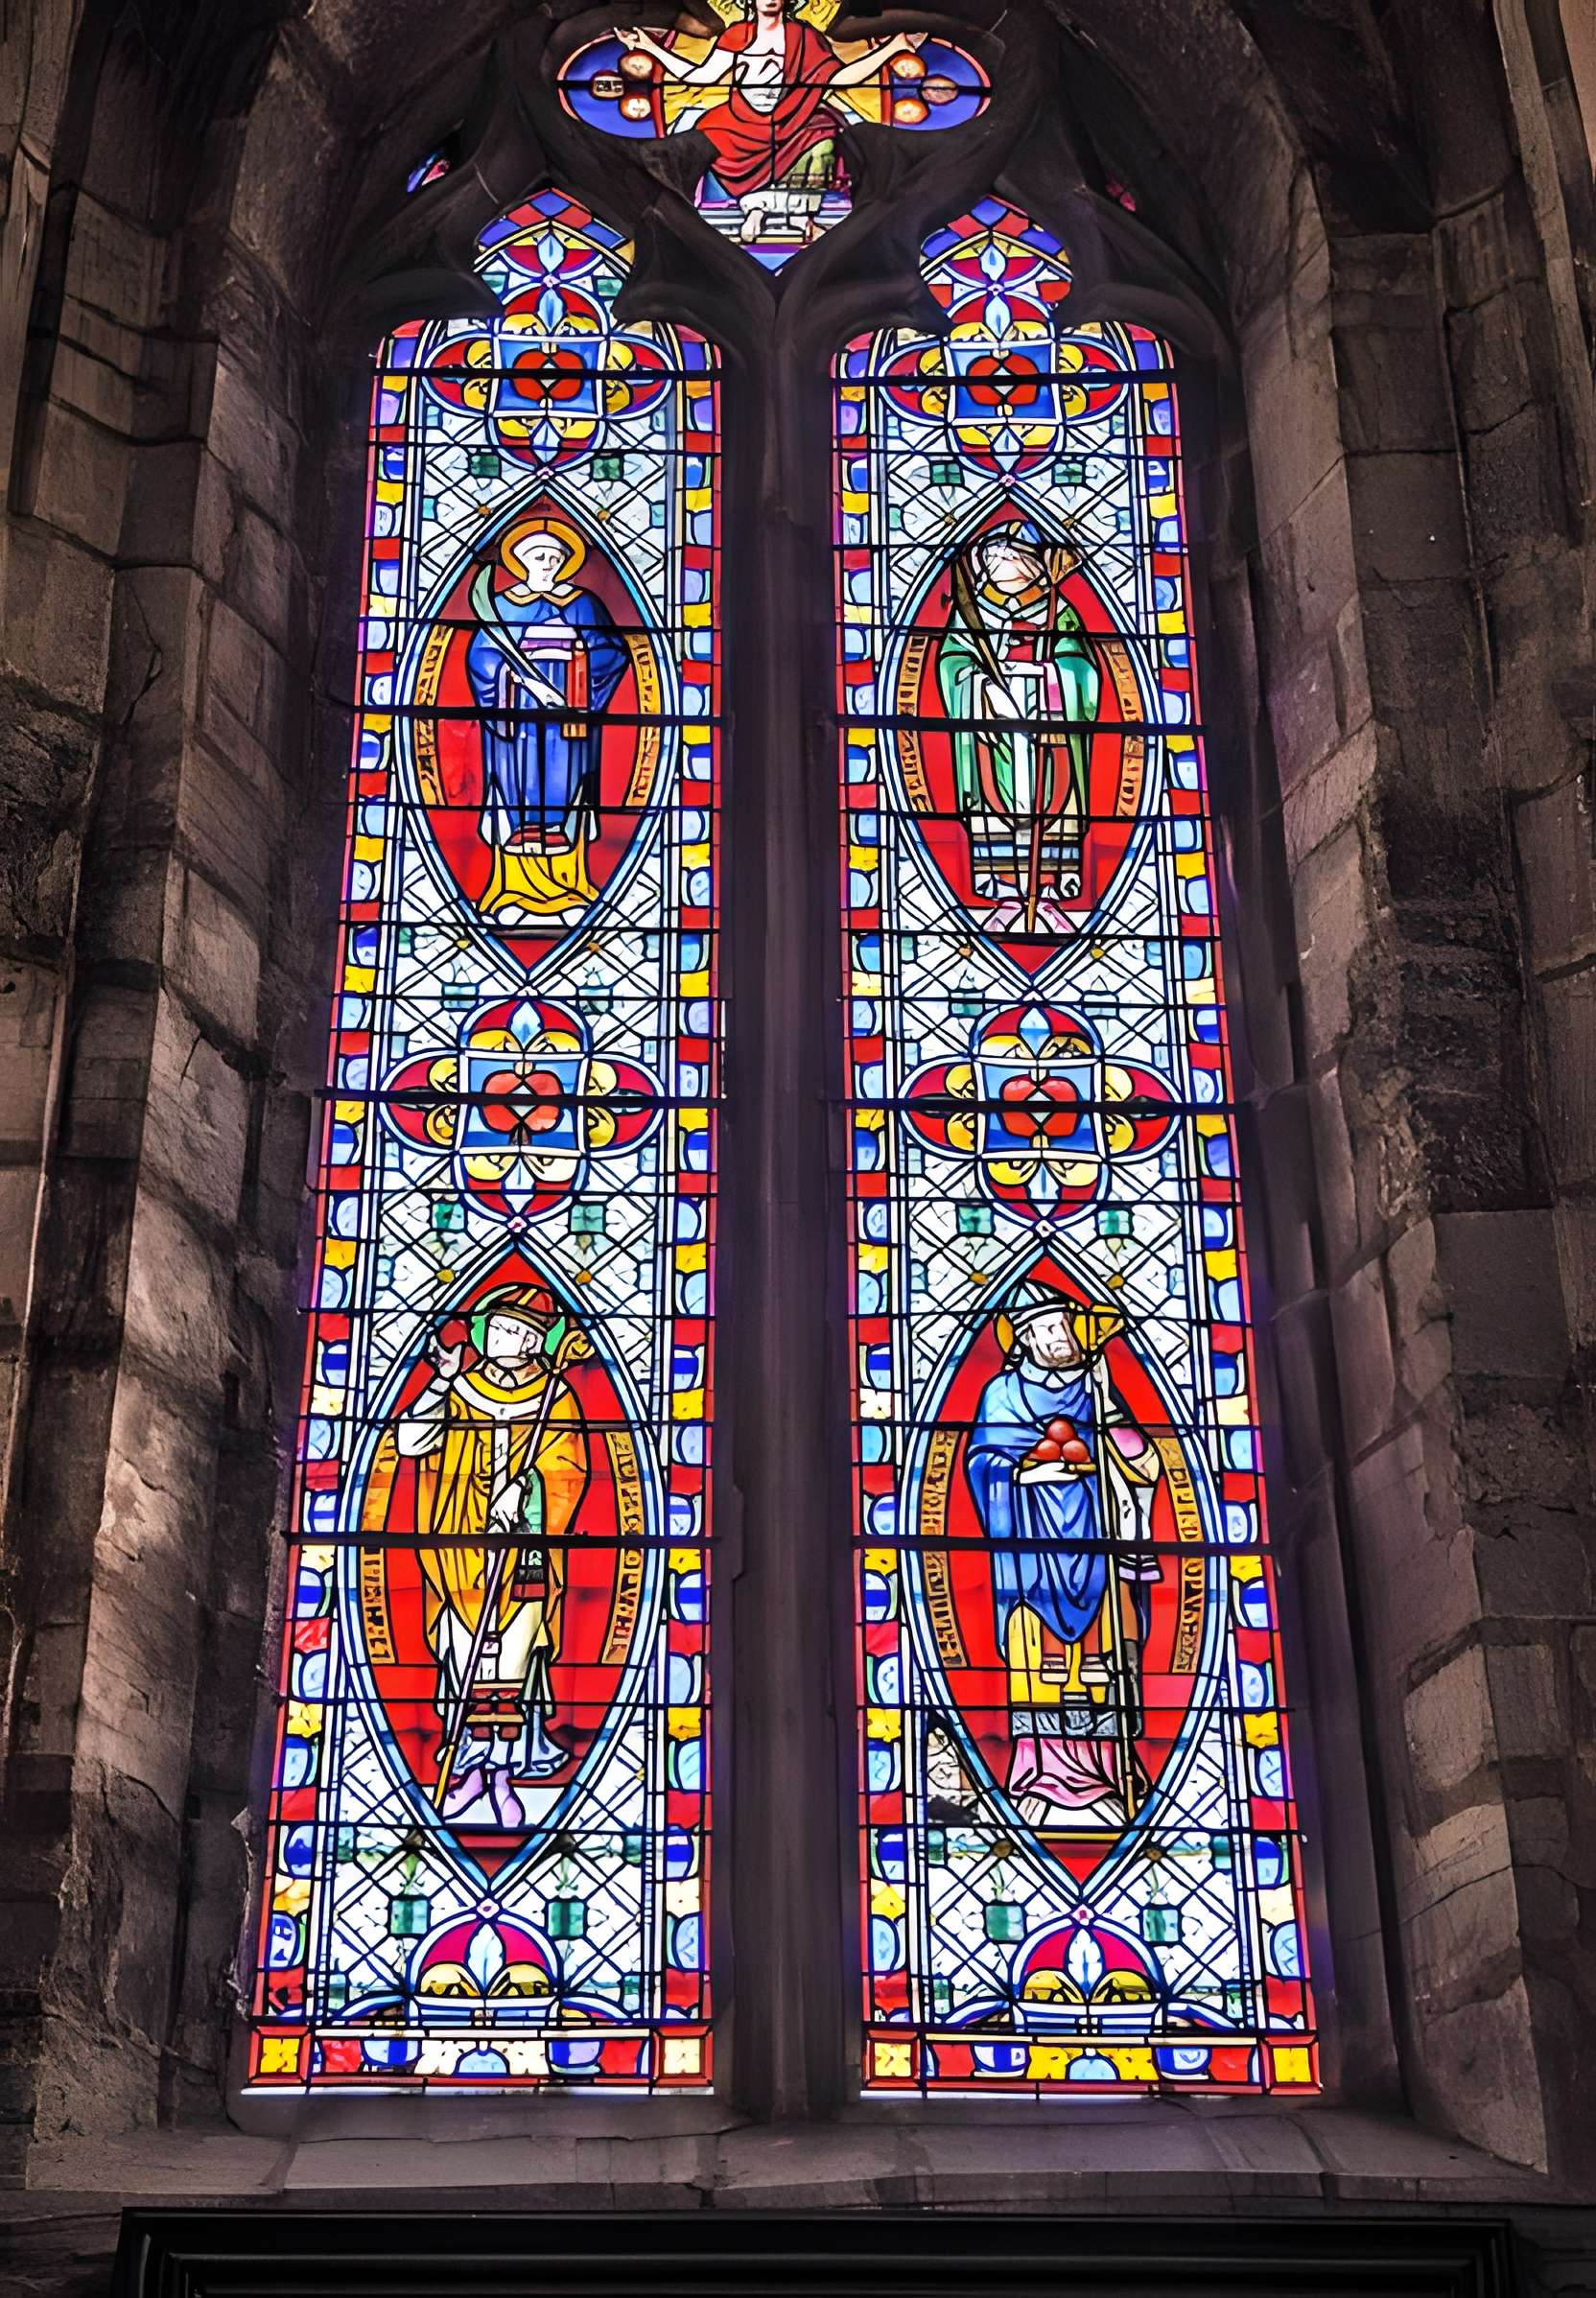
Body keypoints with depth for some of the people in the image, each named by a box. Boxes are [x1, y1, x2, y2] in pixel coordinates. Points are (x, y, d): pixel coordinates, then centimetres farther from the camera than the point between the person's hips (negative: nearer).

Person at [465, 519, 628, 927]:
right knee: (516, 793, -2)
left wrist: (589, 707, -11)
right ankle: (514, 887, -1)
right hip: (516, 720, 0)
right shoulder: (502, 604, 6)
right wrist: (533, 685, -12)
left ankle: (566, 887, 0)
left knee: (565, 792, -1)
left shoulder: (581, 604, 6)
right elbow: (483, 659, -1)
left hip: (567, 720, 0)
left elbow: (610, 655, 1)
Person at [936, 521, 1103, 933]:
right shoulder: (973, 610, 8)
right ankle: (1007, 896, 0)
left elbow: (1081, 666, -2)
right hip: (994, 726, 0)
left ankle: (1049, 895, 1)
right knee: (997, 804, -3)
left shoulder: (1057, 610, 9)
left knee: (1052, 804, -2)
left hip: (1051, 729, 1)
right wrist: (982, 686, -21)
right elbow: (955, 660, -5)